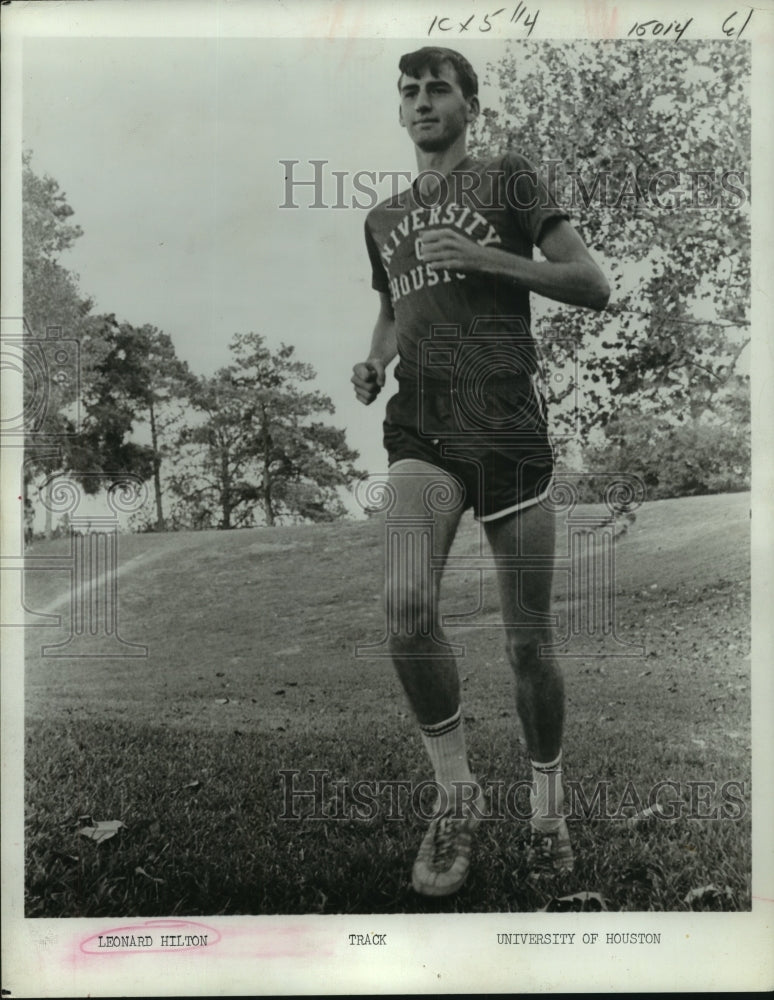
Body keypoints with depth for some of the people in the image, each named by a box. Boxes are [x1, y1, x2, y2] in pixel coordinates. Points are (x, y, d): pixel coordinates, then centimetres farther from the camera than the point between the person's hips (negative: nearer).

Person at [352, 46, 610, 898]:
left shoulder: (509, 179, 9)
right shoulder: (383, 218, 22)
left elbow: (594, 287, 2)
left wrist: (485, 258, -10)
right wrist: (372, 364, 11)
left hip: (510, 427, -2)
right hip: (421, 427, 3)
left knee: (527, 644, 1)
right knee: (406, 603, -25)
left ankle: (546, 808, 26)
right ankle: (455, 792, -3)